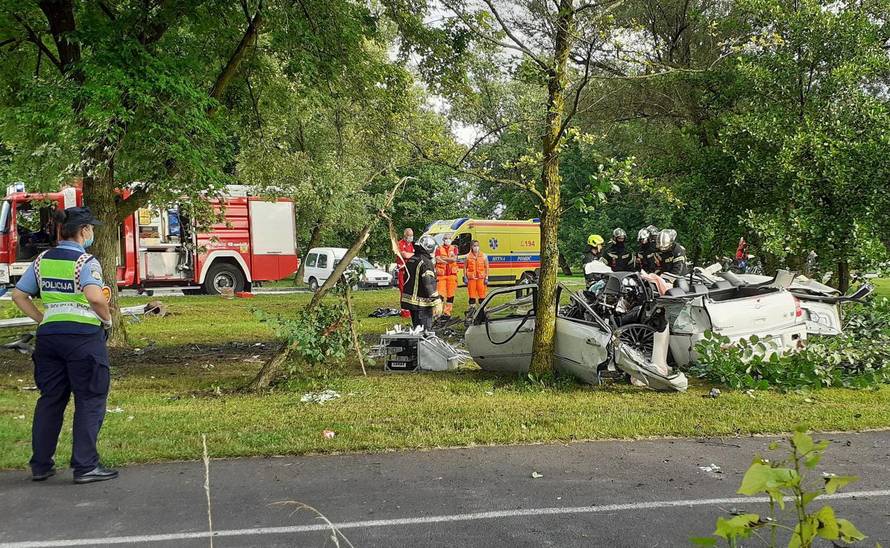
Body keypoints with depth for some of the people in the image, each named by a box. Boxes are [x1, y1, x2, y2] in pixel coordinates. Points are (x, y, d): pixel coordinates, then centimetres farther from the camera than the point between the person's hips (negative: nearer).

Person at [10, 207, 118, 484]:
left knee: (50, 400, 16)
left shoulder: (42, 260, 9)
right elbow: (95, 297, -27)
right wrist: (107, 319, -10)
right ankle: (85, 466, 3)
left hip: (49, 334, 7)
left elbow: (18, 295, 10)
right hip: (84, 335, -6)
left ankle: (40, 465, 21)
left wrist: (42, 320, 11)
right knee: (89, 401, 3)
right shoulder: (86, 261, -11)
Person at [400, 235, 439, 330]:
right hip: (422, 304, -9)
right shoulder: (426, 262, -16)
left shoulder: (410, 260, 12)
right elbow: (429, 284, -22)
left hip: (410, 300, 9)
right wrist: (436, 302, -20)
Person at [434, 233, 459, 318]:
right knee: (440, 294, -9)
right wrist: (449, 260, -11)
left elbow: (454, 259, -6)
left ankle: (447, 312, 9)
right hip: (441, 274, -2)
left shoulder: (454, 248, 12)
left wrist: (443, 258, -7)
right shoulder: (439, 249, 7)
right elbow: (438, 260, -10)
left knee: (450, 294, 2)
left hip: (452, 274, 2)